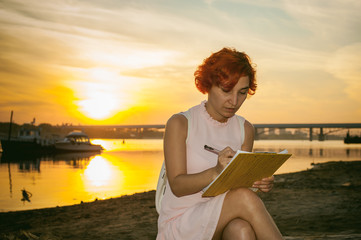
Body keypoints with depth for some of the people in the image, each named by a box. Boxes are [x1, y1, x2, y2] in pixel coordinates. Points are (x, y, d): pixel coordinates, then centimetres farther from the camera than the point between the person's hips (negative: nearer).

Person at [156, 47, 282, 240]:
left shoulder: (245, 129, 8)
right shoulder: (179, 124, -7)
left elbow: (240, 184, 8)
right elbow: (177, 185, -15)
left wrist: (259, 182, -16)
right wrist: (216, 172, -34)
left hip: (221, 224, 4)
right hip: (179, 223, -4)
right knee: (244, 199, -32)